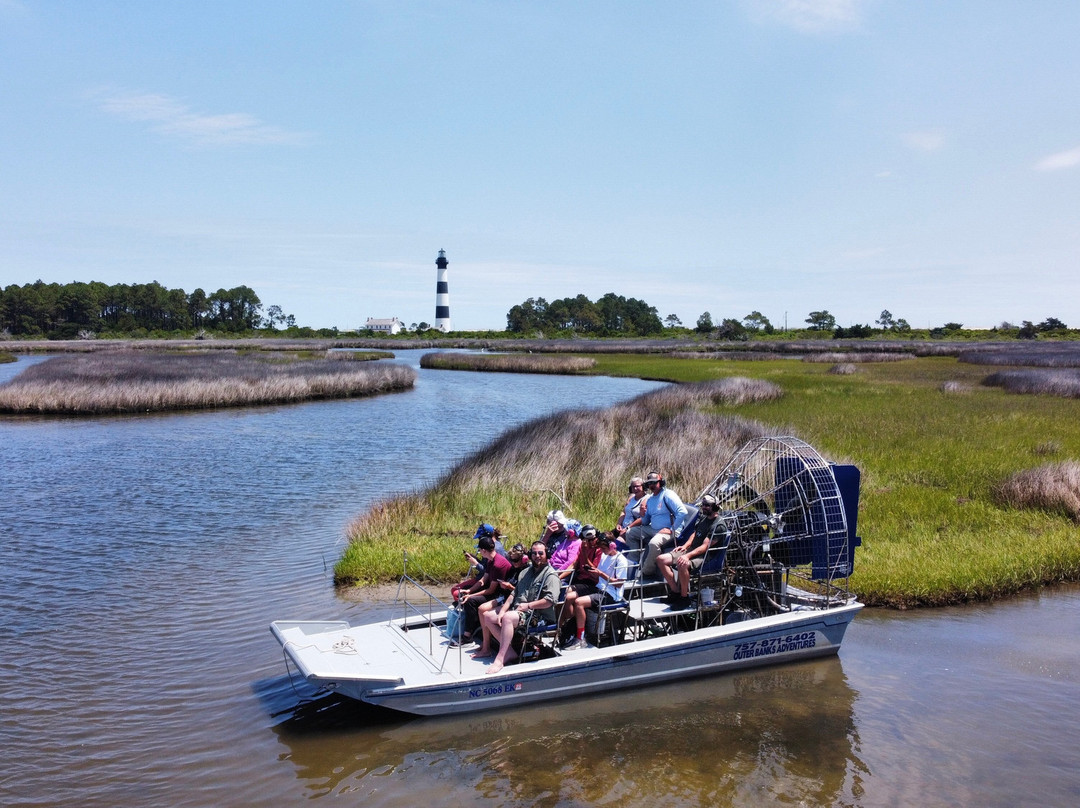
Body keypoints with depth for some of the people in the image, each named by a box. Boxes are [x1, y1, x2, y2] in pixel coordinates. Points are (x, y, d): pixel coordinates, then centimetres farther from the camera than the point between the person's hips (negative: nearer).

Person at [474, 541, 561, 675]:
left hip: (538, 615, -9)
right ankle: (509, 651, -10)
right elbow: (514, 593, 16)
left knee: (507, 617, -34)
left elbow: (550, 600, -21)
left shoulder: (550, 575, -8)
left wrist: (528, 605, -18)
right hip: (518, 609, 10)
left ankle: (500, 659, -37)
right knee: (488, 616, 0)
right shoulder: (526, 572, 20)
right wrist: (502, 610, 2)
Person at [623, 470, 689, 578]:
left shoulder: (668, 495, -12)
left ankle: (647, 572, -19)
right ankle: (639, 562, 4)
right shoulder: (650, 499, 14)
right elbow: (645, 521, 19)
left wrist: (671, 529, -23)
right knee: (630, 533, 7)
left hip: (668, 531, -9)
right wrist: (643, 515, -5)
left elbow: (683, 512, -23)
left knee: (654, 543, -37)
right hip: (653, 529, 9)